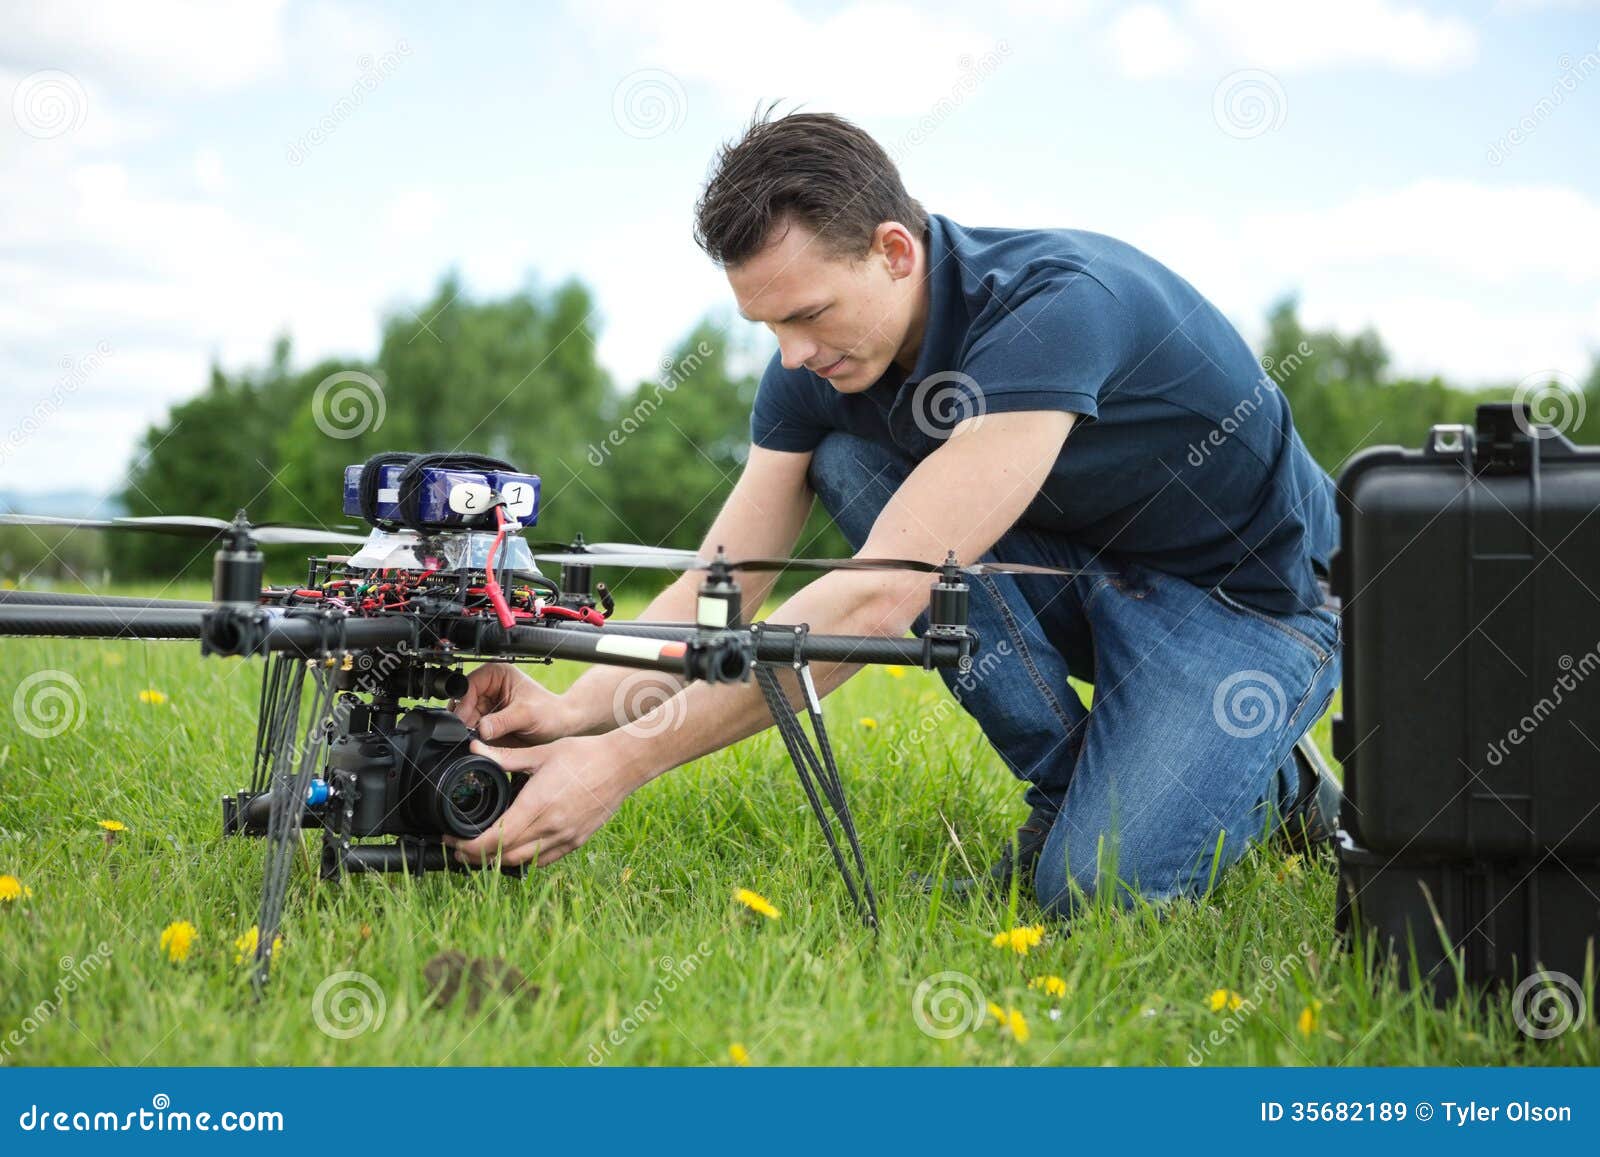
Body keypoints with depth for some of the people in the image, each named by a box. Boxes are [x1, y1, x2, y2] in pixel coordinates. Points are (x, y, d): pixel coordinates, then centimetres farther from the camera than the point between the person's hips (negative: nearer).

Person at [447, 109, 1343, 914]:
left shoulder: (1054, 305, -34)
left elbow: (881, 599, -40)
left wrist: (624, 763, -42)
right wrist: (578, 711, -29)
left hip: (1250, 598, -7)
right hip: (1078, 572, 7)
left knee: (1091, 884, -29)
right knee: (846, 462, -16)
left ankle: (1265, 778, 6)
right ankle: (1071, 783, -5)